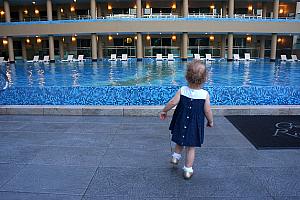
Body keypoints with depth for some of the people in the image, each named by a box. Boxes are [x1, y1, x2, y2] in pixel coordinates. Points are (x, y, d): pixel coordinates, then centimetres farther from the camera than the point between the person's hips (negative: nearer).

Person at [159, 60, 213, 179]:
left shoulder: (182, 90, -12)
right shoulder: (205, 94, -14)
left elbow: (172, 103, -13)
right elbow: (208, 111, -11)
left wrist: (164, 111, 4)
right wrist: (210, 122, 8)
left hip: (181, 123, 1)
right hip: (195, 126, -1)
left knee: (180, 142, 29)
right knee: (191, 148, 11)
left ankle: (176, 156, 41)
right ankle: (188, 170, 20)